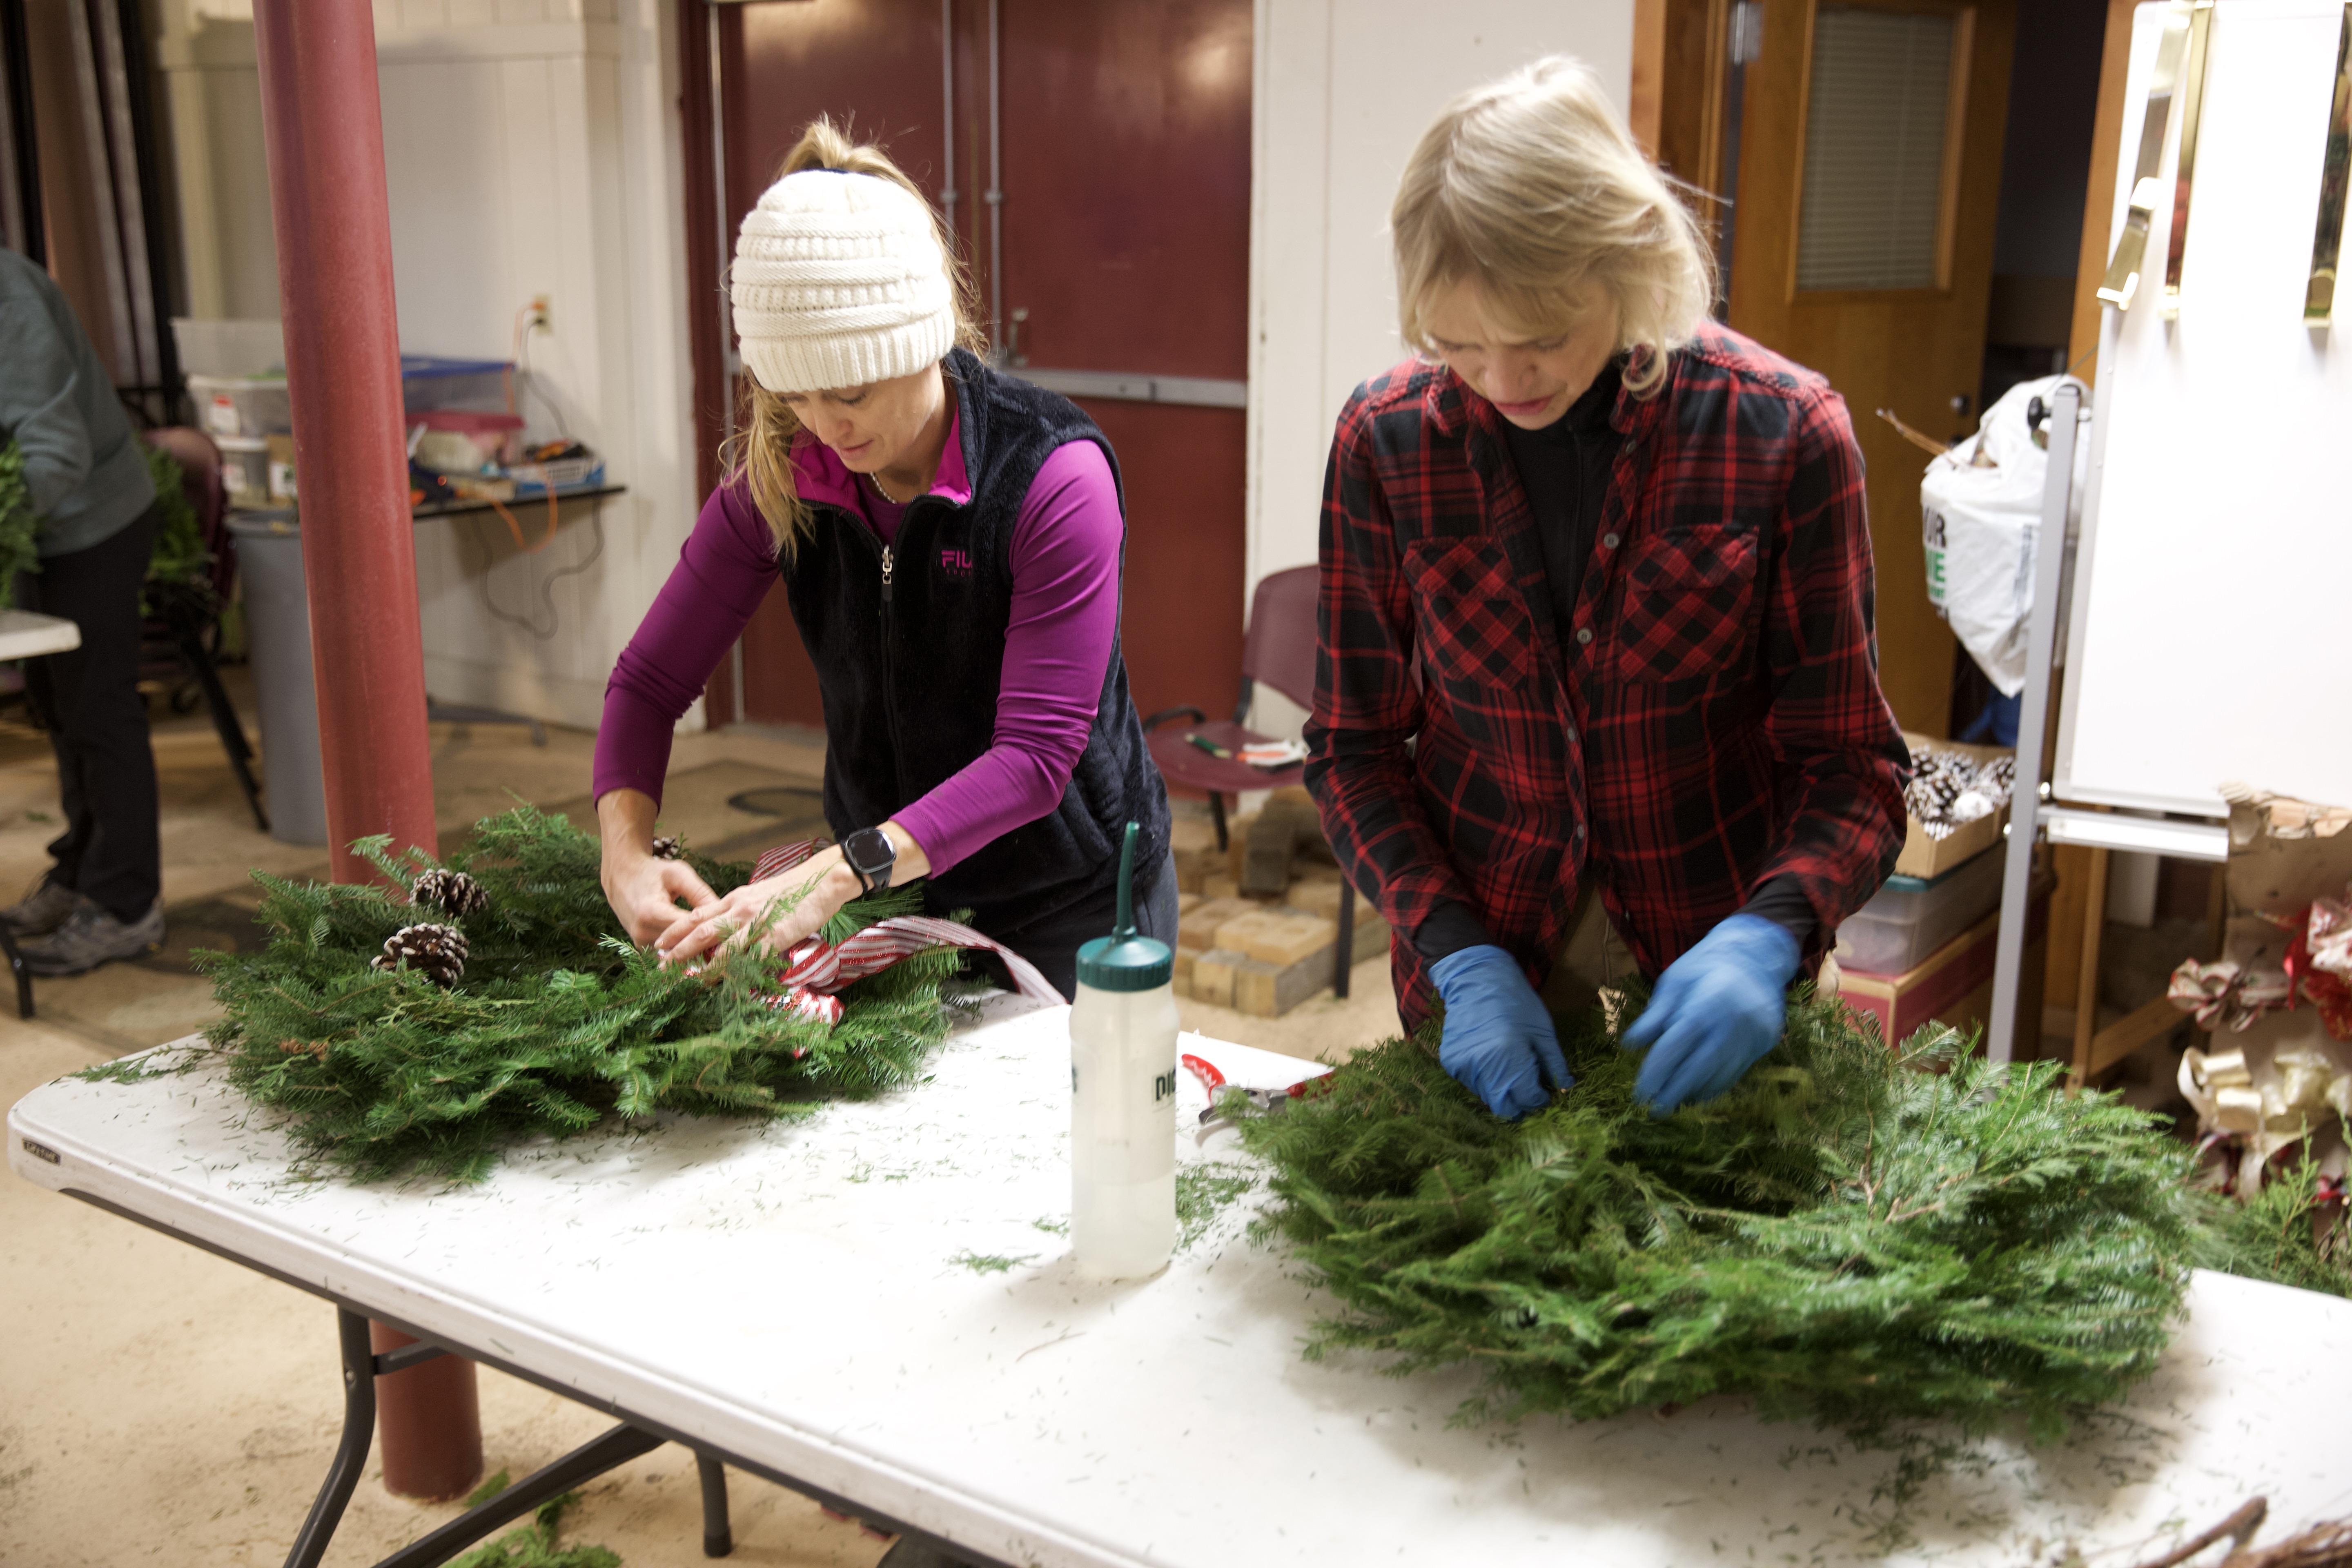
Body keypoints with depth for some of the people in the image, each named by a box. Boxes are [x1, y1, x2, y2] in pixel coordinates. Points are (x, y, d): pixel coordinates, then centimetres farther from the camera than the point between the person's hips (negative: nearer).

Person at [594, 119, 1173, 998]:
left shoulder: (1054, 474, -23)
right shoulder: (781, 479, -10)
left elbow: (1036, 755, -26)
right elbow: (650, 680, -2)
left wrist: (838, 874, -37)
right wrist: (627, 851, -20)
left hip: (1074, 901, -3)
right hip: (888, 893, 4)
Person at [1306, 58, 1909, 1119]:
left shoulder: (1783, 435, -15)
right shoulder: (1385, 442, -11)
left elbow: (1849, 767, -11)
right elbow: (1355, 747, -5)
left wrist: (1765, 936, -30)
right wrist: (1459, 954, -18)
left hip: (1712, 978, -1)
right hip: (1478, 983, 1)